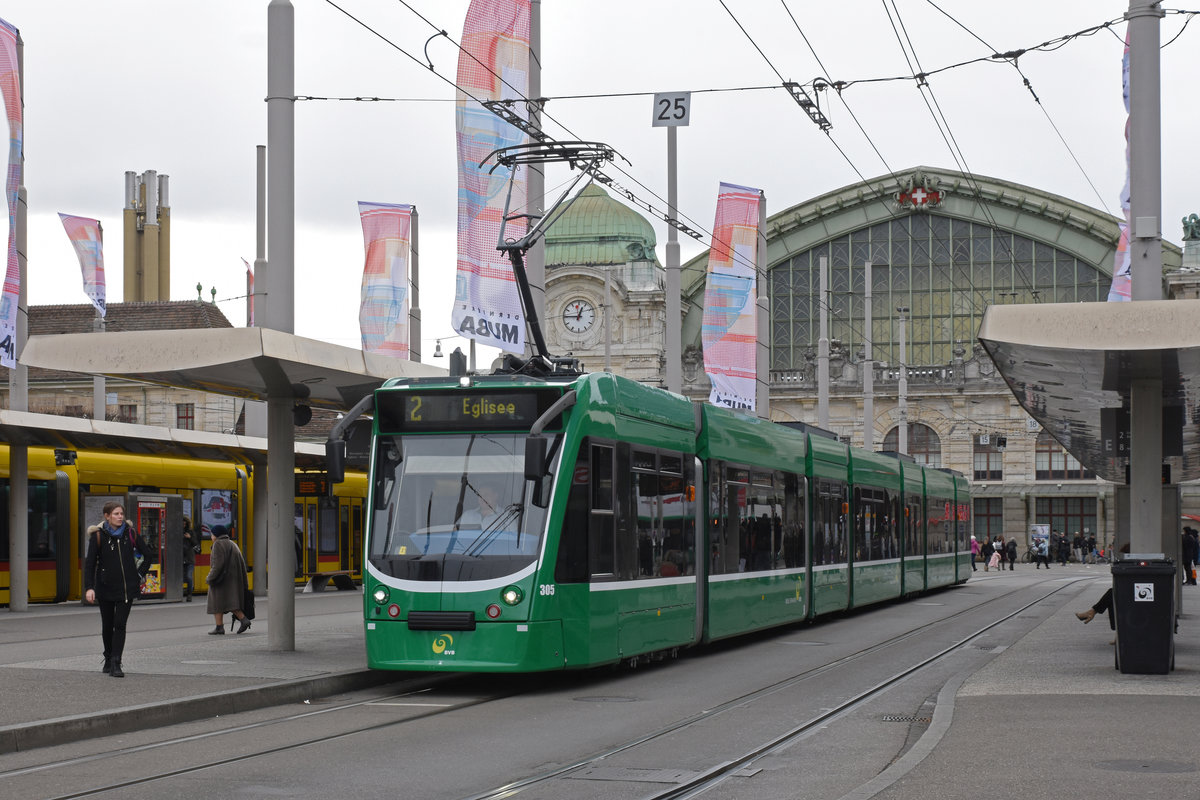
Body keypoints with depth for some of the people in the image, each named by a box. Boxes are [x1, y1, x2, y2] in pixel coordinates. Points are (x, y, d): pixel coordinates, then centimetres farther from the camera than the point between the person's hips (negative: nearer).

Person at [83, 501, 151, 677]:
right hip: (105, 587, 0)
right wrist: (89, 587, -17)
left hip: (126, 587, 0)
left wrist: (139, 575, 5)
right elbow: (90, 563, -8)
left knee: (120, 624, -9)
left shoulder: (129, 533, 1)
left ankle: (116, 664, -11)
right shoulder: (98, 535, -5)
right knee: (107, 625, 11)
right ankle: (108, 659, 32)